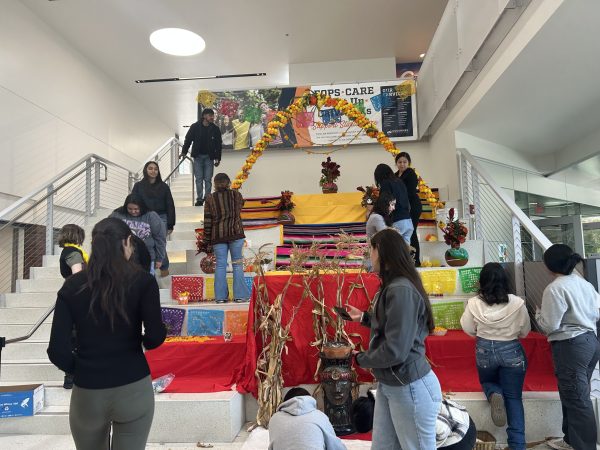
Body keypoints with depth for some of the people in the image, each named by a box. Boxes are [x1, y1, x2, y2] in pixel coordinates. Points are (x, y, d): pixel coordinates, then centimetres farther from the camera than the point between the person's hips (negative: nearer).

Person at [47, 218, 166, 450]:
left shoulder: (72, 286, -3)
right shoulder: (142, 280, -9)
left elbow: (57, 350, -6)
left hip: (87, 393, 3)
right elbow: (155, 337, -15)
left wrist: (81, 370, 12)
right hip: (134, 389, -2)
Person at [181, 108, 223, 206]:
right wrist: (184, 152, 3)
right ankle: (199, 199, 6)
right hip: (198, 156, 0)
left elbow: (218, 145, 5)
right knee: (199, 179, 1)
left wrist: (217, 158, 1)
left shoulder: (215, 129, 1)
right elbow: (188, 139, 6)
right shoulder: (195, 127, -2)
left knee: (208, 179, 1)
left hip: (209, 157, 0)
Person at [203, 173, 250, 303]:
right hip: (235, 234, 0)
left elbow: (207, 221, 1)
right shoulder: (236, 195, 3)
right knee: (237, 264, 5)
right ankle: (239, 295, 6)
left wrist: (207, 241, 7)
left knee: (220, 265, 5)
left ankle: (221, 296, 7)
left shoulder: (210, 198, 2)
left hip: (218, 236, 1)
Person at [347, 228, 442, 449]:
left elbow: (395, 351, -26)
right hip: (388, 385, 9)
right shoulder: (393, 286, 8)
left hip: (410, 388, -9)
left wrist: (360, 359, -10)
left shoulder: (401, 290, -24)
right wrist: (364, 317, 15)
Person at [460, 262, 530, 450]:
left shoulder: (474, 303, -13)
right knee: (514, 397, 11)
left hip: (484, 351, 0)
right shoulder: (517, 303, -13)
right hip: (512, 351, 0)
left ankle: (494, 394, -7)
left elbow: (468, 330, 0)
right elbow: (525, 331, 1)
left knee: (487, 382, 27)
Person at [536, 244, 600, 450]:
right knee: (573, 394, 18)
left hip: (571, 347, -9)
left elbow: (549, 325, -17)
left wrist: (539, 313, 1)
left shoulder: (555, 288, -17)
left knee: (577, 399, 1)